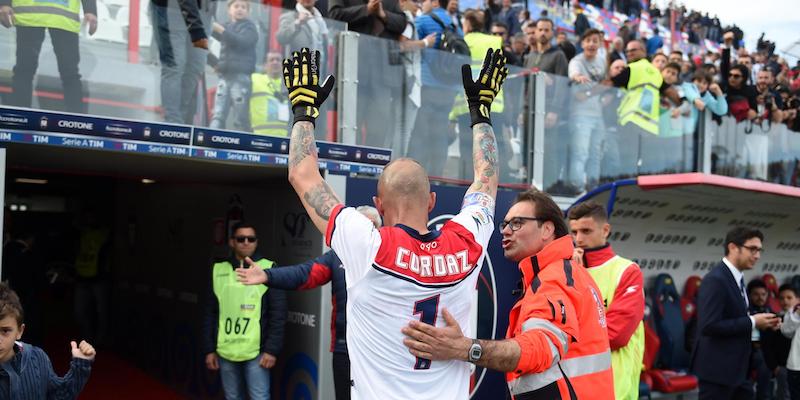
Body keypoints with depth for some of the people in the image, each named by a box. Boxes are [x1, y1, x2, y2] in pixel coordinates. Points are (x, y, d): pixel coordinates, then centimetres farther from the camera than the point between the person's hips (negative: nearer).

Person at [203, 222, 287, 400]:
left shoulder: (268, 269, -2)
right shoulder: (219, 270, 8)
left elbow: (278, 314, -4)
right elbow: (210, 314, 11)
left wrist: (272, 350, -9)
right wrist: (209, 349, 7)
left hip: (256, 352, -3)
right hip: (225, 352, 4)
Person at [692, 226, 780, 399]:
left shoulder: (736, 278, 12)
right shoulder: (715, 280, -19)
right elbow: (709, 326, -26)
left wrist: (757, 321, 3)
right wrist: (752, 322, -19)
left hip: (737, 368, 10)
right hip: (717, 369, -10)